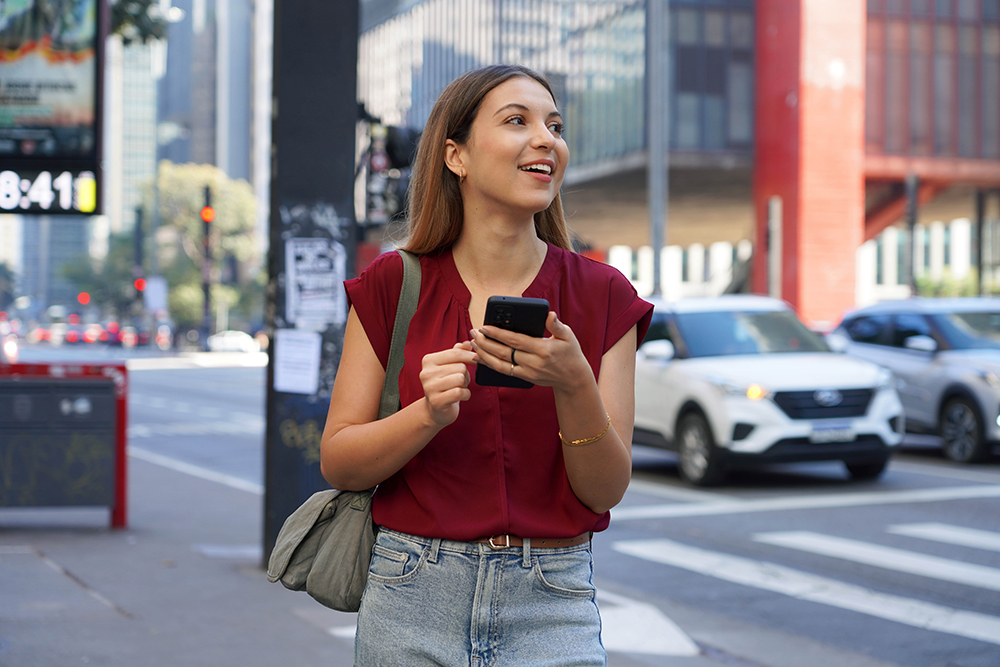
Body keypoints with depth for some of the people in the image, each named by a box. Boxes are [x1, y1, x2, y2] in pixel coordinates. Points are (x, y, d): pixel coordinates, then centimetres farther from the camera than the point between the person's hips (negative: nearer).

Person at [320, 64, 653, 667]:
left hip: (552, 608, 0)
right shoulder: (393, 286, 0)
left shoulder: (602, 296, 0)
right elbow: (338, 463, -1)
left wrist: (574, 386, -20)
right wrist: (430, 413, -19)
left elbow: (607, 490, -3)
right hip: (414, 602, 0)